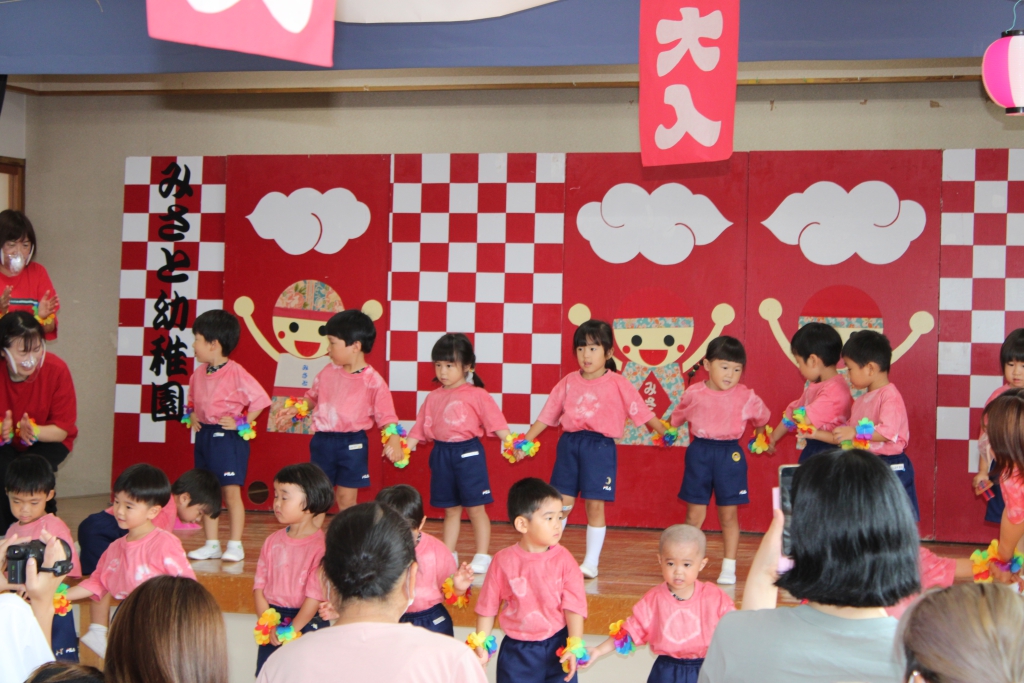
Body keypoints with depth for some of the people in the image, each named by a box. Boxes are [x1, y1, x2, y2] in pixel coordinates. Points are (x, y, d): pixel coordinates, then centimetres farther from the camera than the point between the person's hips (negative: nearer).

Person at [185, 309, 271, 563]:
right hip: (204, 436, 7)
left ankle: (235, 545, 5)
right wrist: (192, 416, 8)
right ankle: (211, 544, 18)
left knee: (231, 492, -2)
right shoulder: (198, 373, 8)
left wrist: (241, 423, -13)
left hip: (228, 438, -7)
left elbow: (260, 399, -14)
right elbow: (192, 400, 26)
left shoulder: (236, 373, -14)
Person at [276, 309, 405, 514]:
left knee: (346, 499, 4)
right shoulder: (328, 372, 3)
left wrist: (394, 439, -25)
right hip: (323, 442, 4)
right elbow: (312, 397, 21)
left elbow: (386, 417, -9)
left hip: (352, 445, -4)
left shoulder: (373, 381, -11)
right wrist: (294, 411, 8)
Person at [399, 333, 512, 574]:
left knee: (475, 507, 2)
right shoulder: (433, 398, 9)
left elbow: (496, 423, -10)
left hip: (468, 453, -4)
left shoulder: (477, 395, -6)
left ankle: (482, 557, 11)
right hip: (441, 455, 5)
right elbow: (420, 428, 11)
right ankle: (448, 555, 23)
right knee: (450, 509, 14)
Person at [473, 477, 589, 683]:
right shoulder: (503, 561, -7)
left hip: (557, 649, 0)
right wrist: (480, 645, 0)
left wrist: (574, 646, -17)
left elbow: (574, 606, -10)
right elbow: (488, 607, 0)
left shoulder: (563, 559, -8)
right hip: (517, 651, 0)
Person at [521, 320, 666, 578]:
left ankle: (591, 563, 11)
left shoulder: (617, 384, -2)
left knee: (595, 505, 1)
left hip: (600, 447, -2)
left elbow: (643, 413, 1)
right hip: (569, 444, 3)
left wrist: (665, 433, -3)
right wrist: (525, 441, 8)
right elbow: (547, 416, 10)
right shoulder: (569, 382, 6)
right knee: (561, 503, 6)